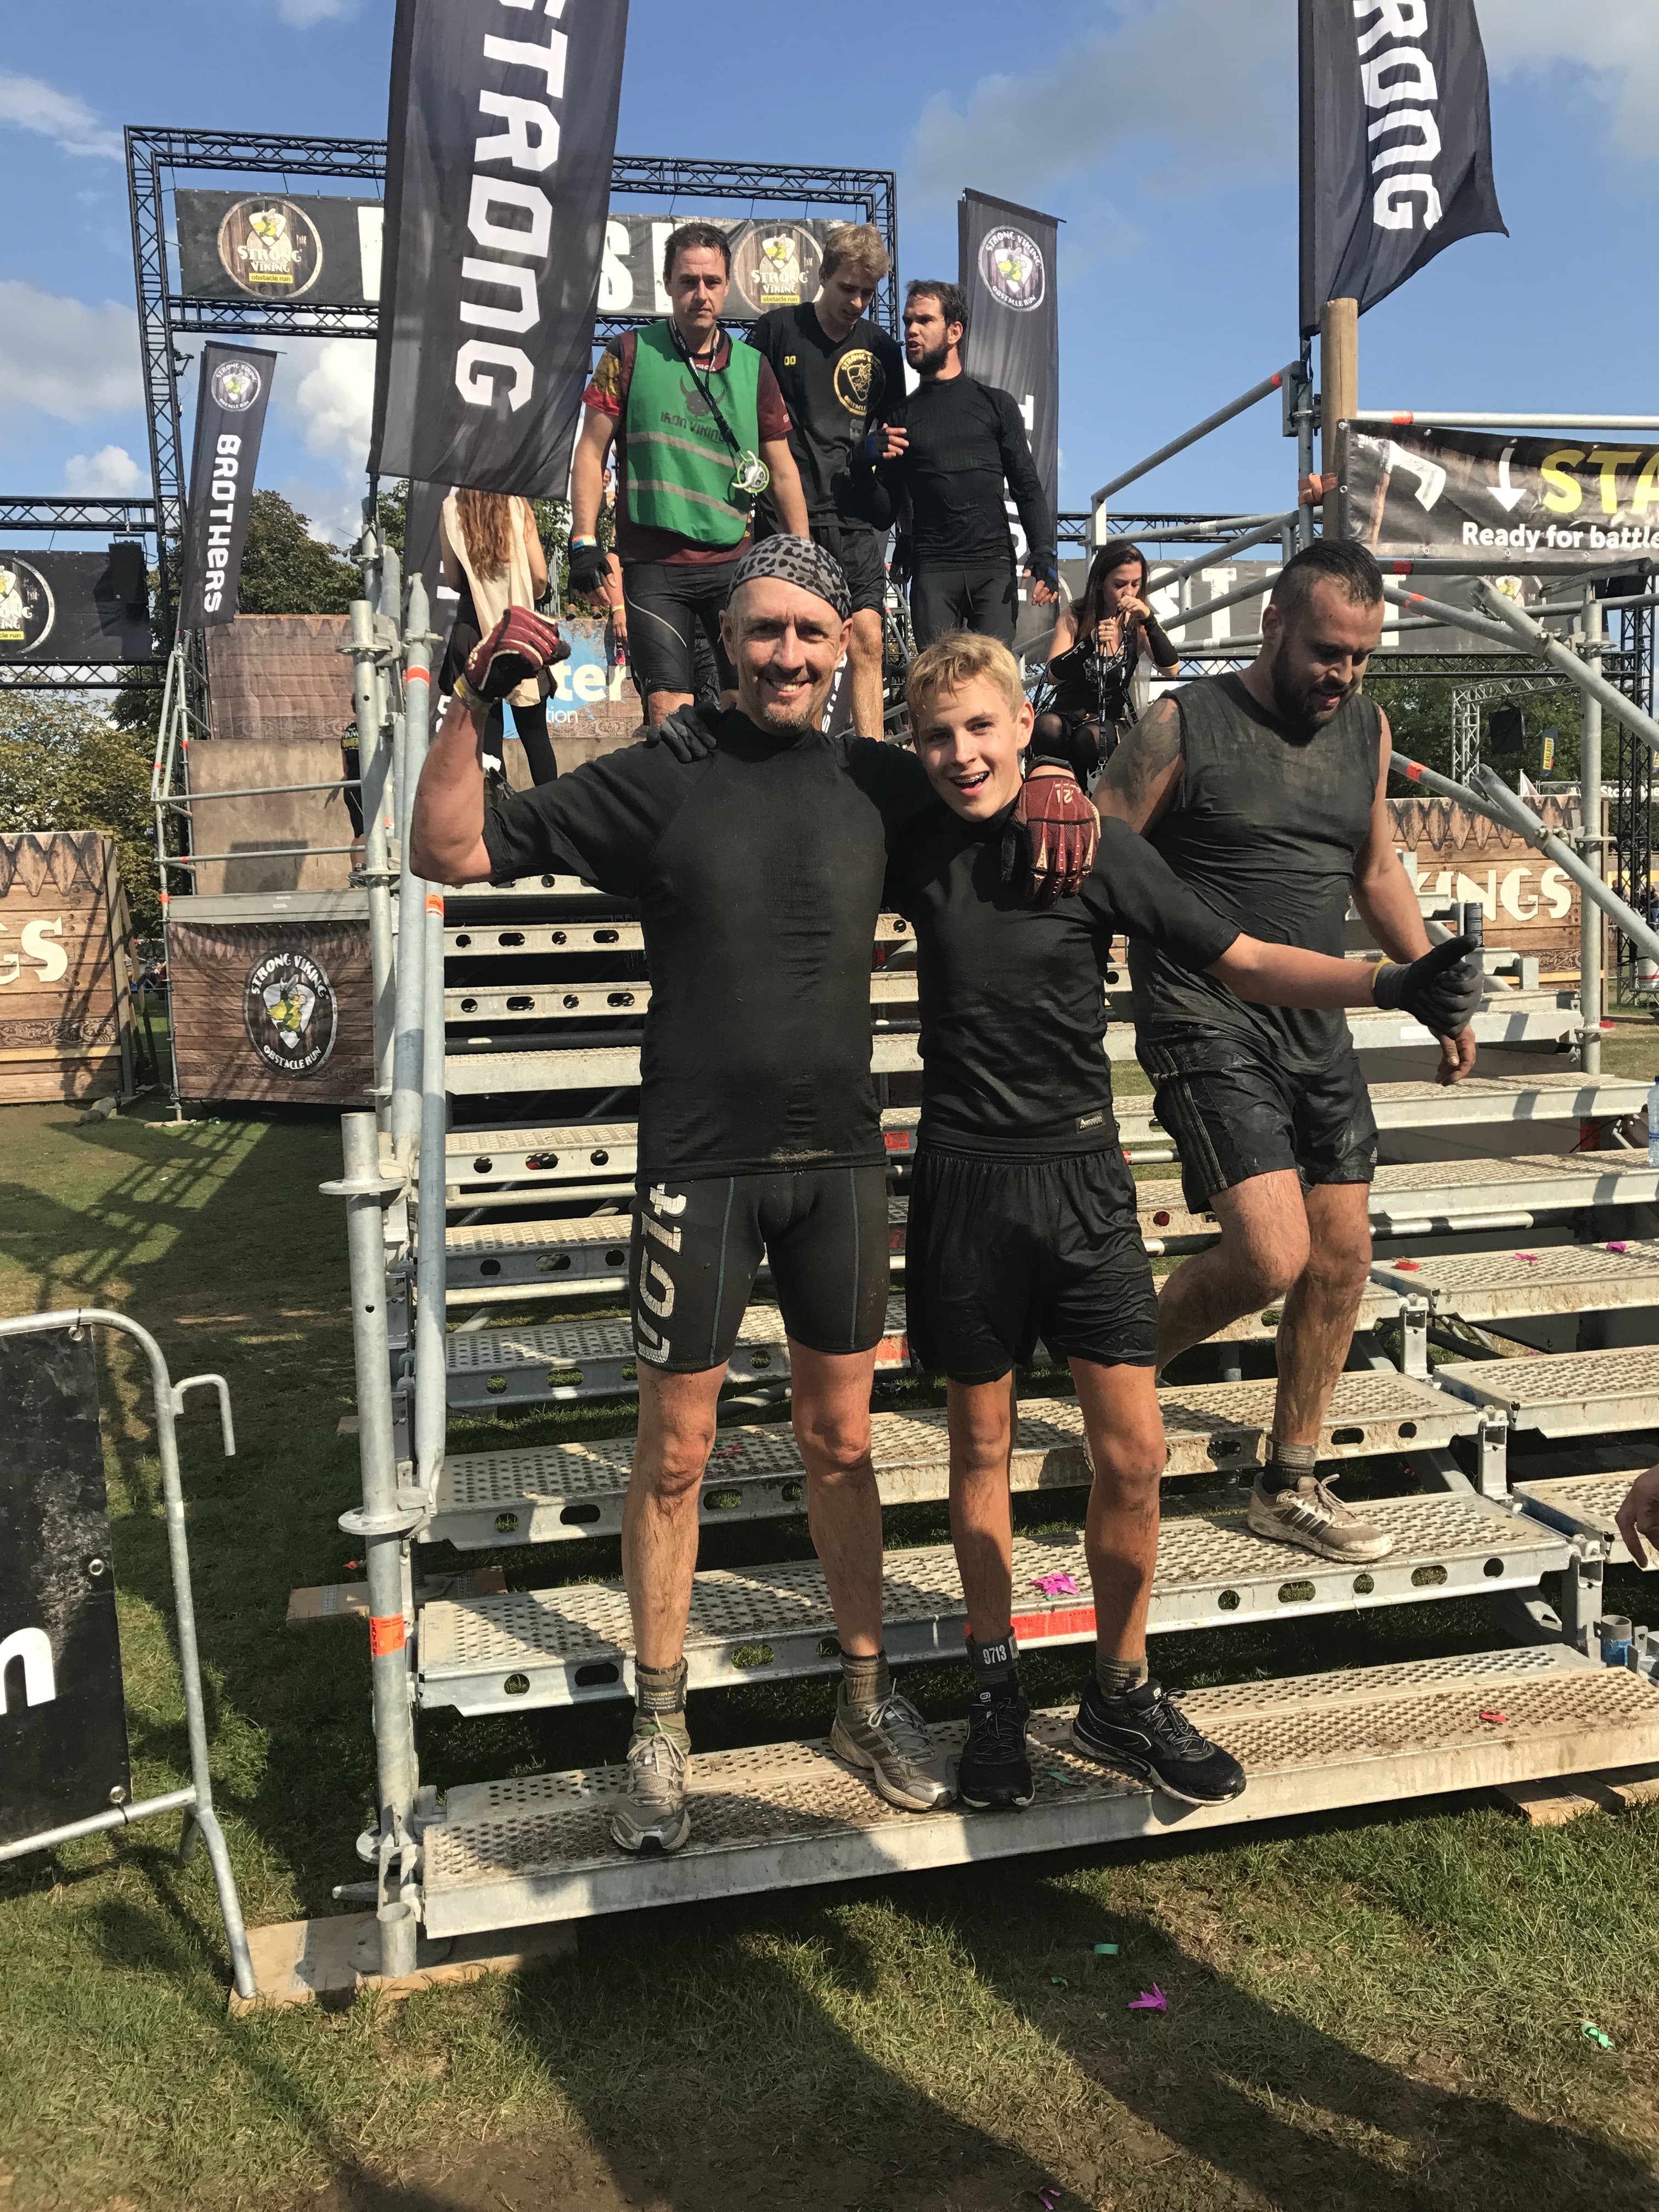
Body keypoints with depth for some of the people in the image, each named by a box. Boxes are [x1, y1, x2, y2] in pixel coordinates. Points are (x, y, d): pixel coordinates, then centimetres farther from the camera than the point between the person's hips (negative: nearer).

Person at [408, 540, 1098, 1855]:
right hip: (699, 1165, -2)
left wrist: (1055, 780, -1)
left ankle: (869, 1698, 31)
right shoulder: (659, 781, -3)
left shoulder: (881, 781, 4)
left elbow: (1001, 759, 23)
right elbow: (450, 852, -2)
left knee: (839, 1441, 14)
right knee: (676, 1453, 7)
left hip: (840, 1159, 3)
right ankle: (660, 1729, 24)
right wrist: (480, 698, -15)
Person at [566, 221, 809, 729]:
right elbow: (592, 450, 5)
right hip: (653, 567, -2)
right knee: (670, 712, -9)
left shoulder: (753, 367, 10)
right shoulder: (630, 353, 4)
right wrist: (584, 542, -5)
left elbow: (782, 469, 14)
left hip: (735, 563, 2)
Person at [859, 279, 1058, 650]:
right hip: (932, 570, 1)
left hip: (995, 567, -1)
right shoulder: (901, 415, 17)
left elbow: (1028, 489, 10)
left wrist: (1044, 555, -6)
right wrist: (869, 458, -7)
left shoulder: (996, 404, 14)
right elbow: (881, 507, 14)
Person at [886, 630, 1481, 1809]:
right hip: (964, 1179, 1)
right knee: (983, 1441, 10)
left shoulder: (1098, 848, -5)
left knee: (1134, 1453, -2)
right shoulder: (914, 846, 0)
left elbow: (1241, 961, -4)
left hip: (1084, 1177, 0)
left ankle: (1122, 1695, 19)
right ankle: (998, 1687, 27)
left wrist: (1393, 982, -17)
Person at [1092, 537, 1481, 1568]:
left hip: (1317, 1026, 7)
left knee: (1343, 1258, 6)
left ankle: (1291, 1487, 22)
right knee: (1274, 1252, -18)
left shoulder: (1367, 729, 11)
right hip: (1206, 1026, -6)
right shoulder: (1184, 727, -7)